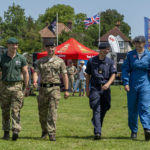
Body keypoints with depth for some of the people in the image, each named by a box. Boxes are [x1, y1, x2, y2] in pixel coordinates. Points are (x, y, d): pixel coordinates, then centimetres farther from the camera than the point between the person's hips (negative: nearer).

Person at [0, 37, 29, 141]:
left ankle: (16, 131, -17)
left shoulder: (21, 58, 4)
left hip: (17, 86, -1)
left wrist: (26, 87, 2)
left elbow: (25, 73, 8)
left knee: (16, 110, -10)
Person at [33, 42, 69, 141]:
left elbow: (65, 75, 3)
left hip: (54, 88, -3)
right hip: (43, 88, 3)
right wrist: (35, 82, -18)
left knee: (52, 111, -12)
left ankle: (52, 133, -12)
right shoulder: (41, 61, 12)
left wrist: (66, 90, -3)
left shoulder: (60, 61, 4)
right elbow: (36, 72, 4)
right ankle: (44, 131, 29)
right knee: (42, 112, 9)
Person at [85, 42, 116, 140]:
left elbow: (113, 75, -2)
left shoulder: (110, 62, 6)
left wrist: (108, 83, -21)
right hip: (94, 89, -2)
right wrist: (87, 89, 5)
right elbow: (88, 76, 9)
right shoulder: (91, 61, 5)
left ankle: (98, 127, 30)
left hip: (105, 89, 2)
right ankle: (97, 133, -19)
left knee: (103, 110, 9)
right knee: (96, 110, -12)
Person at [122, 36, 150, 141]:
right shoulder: (130, 55, 7)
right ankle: (134, 131, 17)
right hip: (132, 85, 2)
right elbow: (125, 69, 5)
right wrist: (126, 83, -5)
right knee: (132, 109, 6)